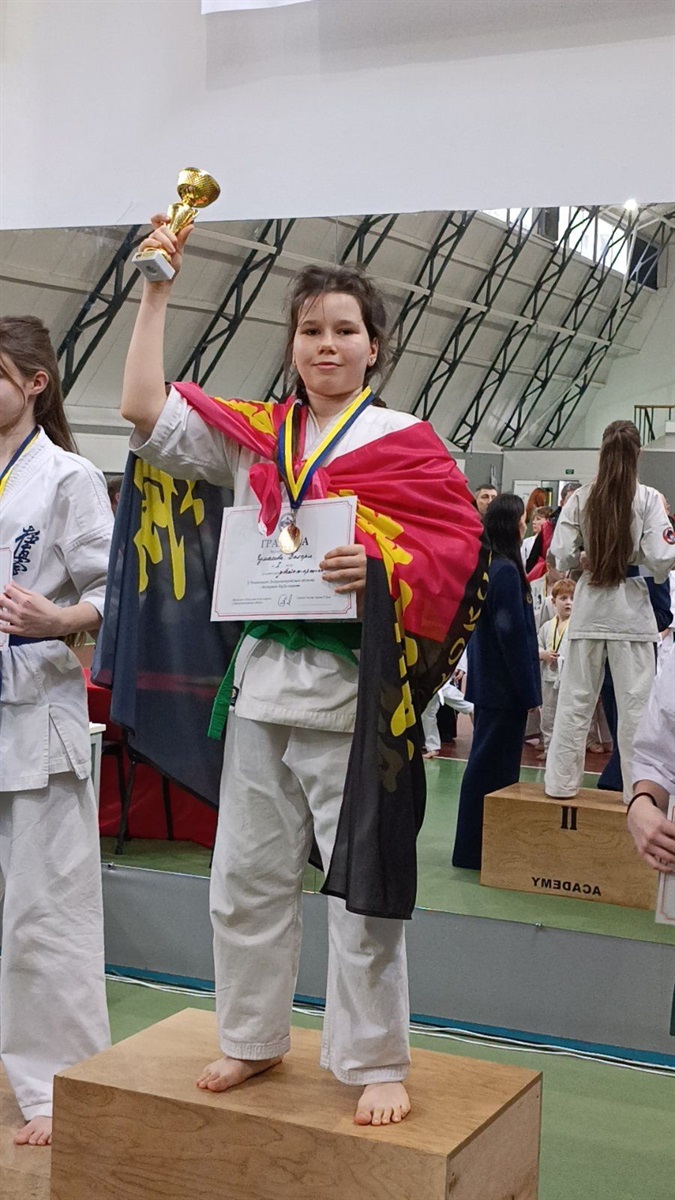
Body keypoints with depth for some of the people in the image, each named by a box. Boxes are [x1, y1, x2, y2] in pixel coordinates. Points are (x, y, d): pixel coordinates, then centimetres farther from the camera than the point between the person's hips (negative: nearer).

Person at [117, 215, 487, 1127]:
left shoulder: (405, 443, 0)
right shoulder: (254, 435, 11)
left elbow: (458, 546, -5)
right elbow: (148, 412, 5)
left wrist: (380, 569, -23)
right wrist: (157, 290, 7)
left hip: (353, 684, -4)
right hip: (264, 680, 5)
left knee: (360, 880, 1)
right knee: (248, 873, 12)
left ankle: (375, 1064, 16)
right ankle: (254, 1040, 30)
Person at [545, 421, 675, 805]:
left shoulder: (581, 498, -2)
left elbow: (562, 554, -3)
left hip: (589, 607, 3)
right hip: (631, 608, -3)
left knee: (576, 698, 11)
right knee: (636, 702, 5)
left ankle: (562, 781, 16)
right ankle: (639, 788, 8)